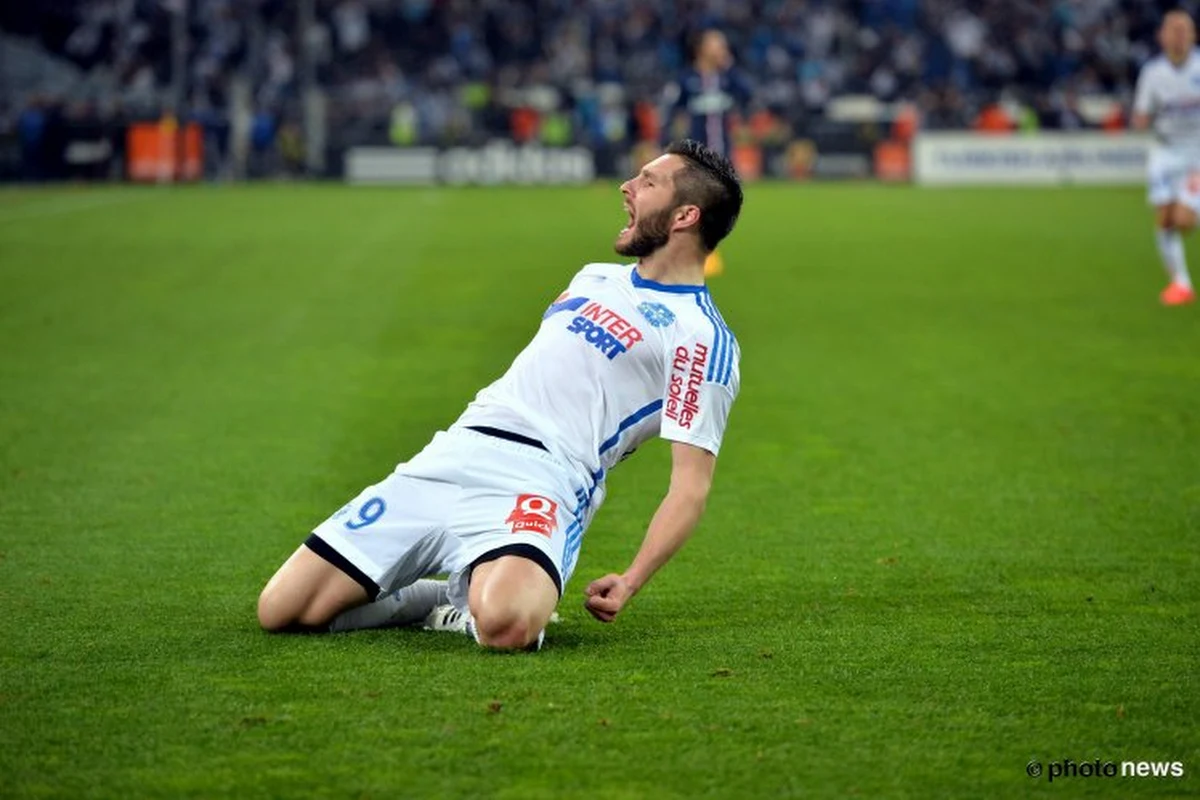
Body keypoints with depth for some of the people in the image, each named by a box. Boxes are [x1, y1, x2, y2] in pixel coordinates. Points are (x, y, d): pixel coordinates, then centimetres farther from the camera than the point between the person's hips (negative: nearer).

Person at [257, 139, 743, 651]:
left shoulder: (701, 337, -1)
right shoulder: (595, 277, 24)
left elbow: (691, 484, -6)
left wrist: (628, 584, -17)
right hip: (449, 457, 7)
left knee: (505, 625, -41)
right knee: (280, 610, -5)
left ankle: (471, 603, -7)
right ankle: (447, 595, 13)